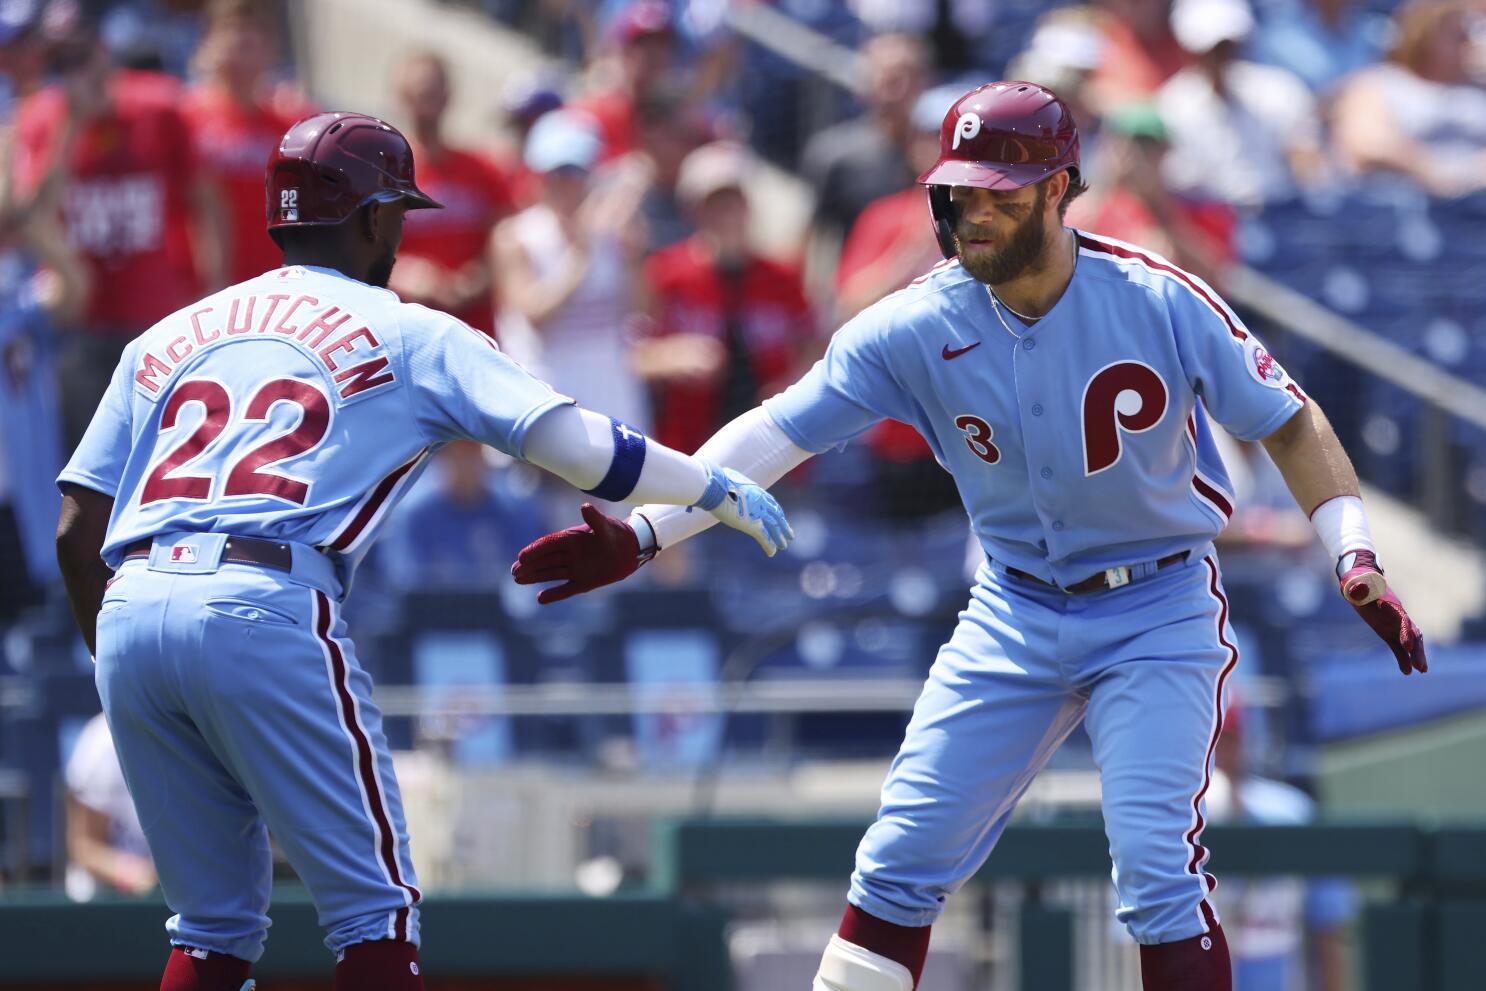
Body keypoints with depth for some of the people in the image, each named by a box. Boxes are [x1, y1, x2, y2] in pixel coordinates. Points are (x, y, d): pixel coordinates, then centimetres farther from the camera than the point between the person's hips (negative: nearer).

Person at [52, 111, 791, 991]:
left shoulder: (168, 339, 24)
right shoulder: (409, 334, 12)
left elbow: (78, 532, 18)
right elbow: (577, 446, 4)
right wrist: (719, 489, 17)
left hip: (129, 619, 5)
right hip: (266, 612, -5)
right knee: (375, 911, 2)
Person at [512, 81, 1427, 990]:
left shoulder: (1159, 300, -17)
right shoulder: (921, 326, -13)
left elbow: (1287, 421, -6)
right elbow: (776, 432, -16)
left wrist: (1358, 562, -17)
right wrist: (639, 534, -26)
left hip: (1158, 609, -3)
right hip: (1014, 611, 3)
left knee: (1158, 875, -15)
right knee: (902, 859, 1)